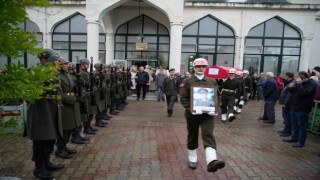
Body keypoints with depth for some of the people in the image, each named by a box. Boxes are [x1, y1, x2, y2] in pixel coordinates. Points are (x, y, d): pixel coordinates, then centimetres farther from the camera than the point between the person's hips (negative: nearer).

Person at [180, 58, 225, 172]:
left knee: (208, 135, -14)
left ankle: (211, 161, -27)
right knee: (192, 137, 11)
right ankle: (192, 159, 29)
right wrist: (191, 109, -21)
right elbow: (183, 98, -7)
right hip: (192, 114, -1)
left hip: (208, 114, 1)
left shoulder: (212, 81, 8)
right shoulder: (187, 81, -1)